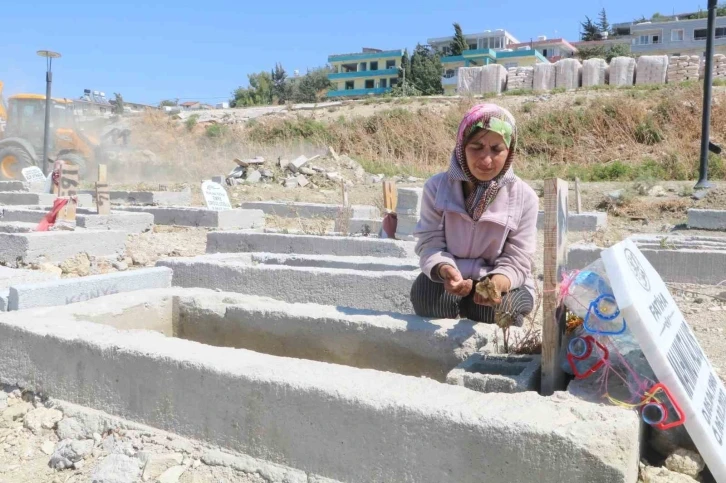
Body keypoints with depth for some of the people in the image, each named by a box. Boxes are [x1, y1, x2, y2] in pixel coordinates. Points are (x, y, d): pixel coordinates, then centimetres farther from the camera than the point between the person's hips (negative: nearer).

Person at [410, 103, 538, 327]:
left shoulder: (524, 197, -13)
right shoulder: (437, 187, -11)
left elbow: (517, 261, -14)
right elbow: (430, 244, -15)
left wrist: (497, 283, -39)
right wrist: (445, 270, -40)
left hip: (504, 282, 0)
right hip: (448, 278, 1)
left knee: (495, 309, -32)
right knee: (425, 294, -31)